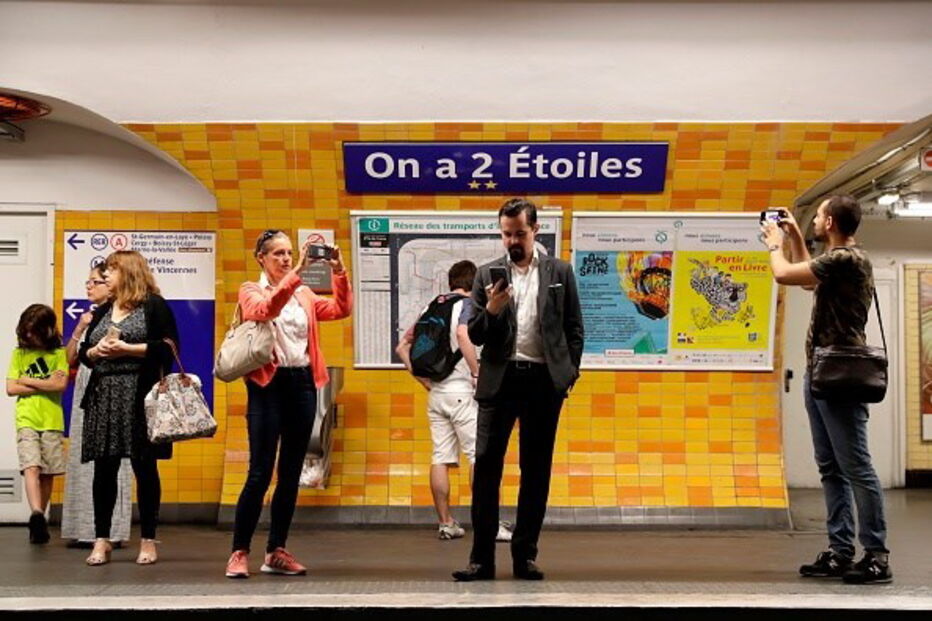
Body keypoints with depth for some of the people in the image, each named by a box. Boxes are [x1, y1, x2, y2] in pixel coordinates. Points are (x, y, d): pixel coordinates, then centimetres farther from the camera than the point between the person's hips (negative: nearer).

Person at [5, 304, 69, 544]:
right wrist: (46, 385, -4)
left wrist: (28, 381, -4)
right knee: (31, 467, -10)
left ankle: (39, 521, -6)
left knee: (48, 473, -5)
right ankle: (37, 515, -15)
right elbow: (11, 388, -1)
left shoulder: (59, 353, 6)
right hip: (26, 420, 0)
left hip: (52, 422, 0)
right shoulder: (19, 353, 9)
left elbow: (61, 384, -7)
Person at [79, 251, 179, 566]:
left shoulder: (154, 306, 0)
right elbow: (83, 353, 20)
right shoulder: (102, 311, 20)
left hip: (139, 397, -5)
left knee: (144, 467, 1)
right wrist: (95, 351, -2)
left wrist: (128, 348, -15)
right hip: (103, 397, 5)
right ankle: (102, 540, 10)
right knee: (104, 468, 4)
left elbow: (168, 347, -10)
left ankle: (148, 540, 9)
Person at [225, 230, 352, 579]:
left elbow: (341, 309, 1)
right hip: (268, 384, -5)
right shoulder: (251, 291, 4)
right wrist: (297, 272, -27)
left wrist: (338, 272, -11)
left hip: (302, 383, 5)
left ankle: (276, 552, 16)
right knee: (260, 473, -7)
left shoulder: (304, 295, 15)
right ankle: (239, 552, 4)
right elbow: (266, 309, -20)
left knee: (291, 473, 7)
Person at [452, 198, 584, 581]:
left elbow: (574, 328, 10)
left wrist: (570, 371, 0)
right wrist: (491, 310, -13)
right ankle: (481, 557, 1)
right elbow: (475, 336, 6)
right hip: (500, 378, 0)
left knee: (536, 469, 5)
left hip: (544, 380, 0)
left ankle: (525, 555, 14)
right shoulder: (488, 274, 8)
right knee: (486, 464, -4)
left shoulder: (560, 272, 8)